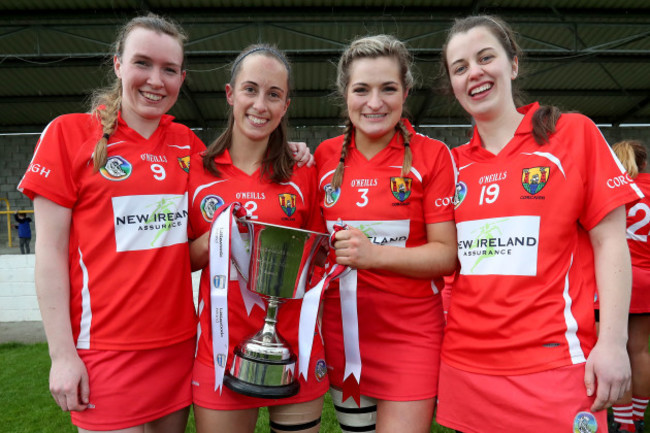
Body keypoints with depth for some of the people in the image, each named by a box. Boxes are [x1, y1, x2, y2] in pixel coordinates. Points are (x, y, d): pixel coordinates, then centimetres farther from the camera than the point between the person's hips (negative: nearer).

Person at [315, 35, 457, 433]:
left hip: (411, 333, -3)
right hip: (341, 329, 4)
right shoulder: (325, 155, 2)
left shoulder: (433, 155, -8)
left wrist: (376, 254, -24)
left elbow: (447, 254, -11)